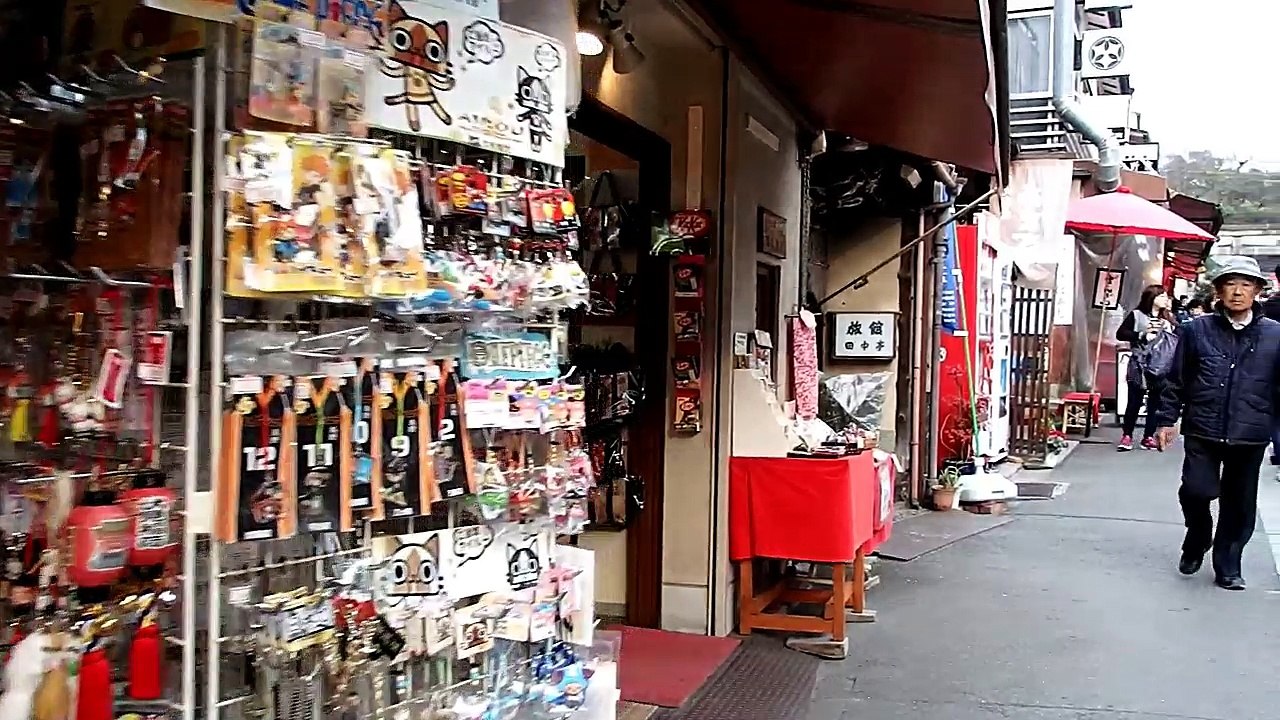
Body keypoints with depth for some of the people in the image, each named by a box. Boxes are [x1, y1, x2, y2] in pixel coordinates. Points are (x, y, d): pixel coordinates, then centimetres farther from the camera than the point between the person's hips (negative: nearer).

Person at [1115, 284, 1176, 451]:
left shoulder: (1168, 318, 10)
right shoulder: (1136, 315, 1)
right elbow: (1120, 334, -5)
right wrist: (1142, 335, -14)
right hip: (1139, 366, -3)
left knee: (1155, 402, 6)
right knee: (1134, 402, 2)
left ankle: (1149, 436, 14)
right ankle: (1127, 435, 11)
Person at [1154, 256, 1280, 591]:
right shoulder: (1196, 330, 1)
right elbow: (1176, 380, 6)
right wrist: (1166, 419, 4)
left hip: (1250, 437, 1)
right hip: (1202, 432, -1)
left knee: (1240, 505, 9)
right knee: (1196, 491, -10)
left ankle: (1227, 567, 27)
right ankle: (1197, 539, 22)